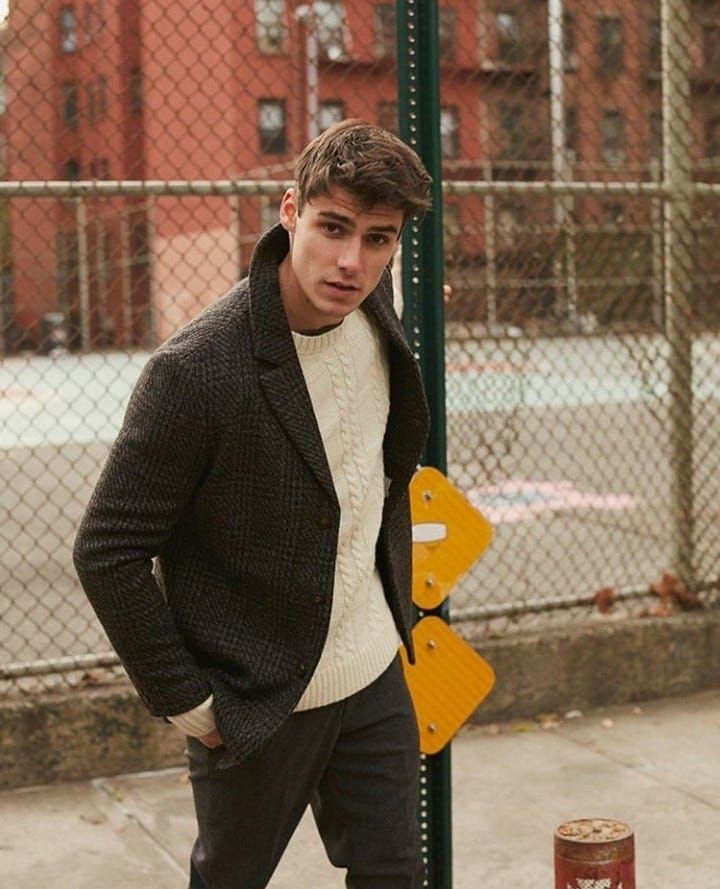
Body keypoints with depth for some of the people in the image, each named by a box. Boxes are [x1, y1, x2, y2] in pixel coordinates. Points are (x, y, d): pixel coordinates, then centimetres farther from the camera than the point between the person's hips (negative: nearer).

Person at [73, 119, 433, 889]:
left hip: (376, 680, 6)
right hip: (257, 704, -5)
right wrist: (185, 702, -15)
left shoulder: (375, 315, -4)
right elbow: (107, 554, -20)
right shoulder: (197, 369, -25)